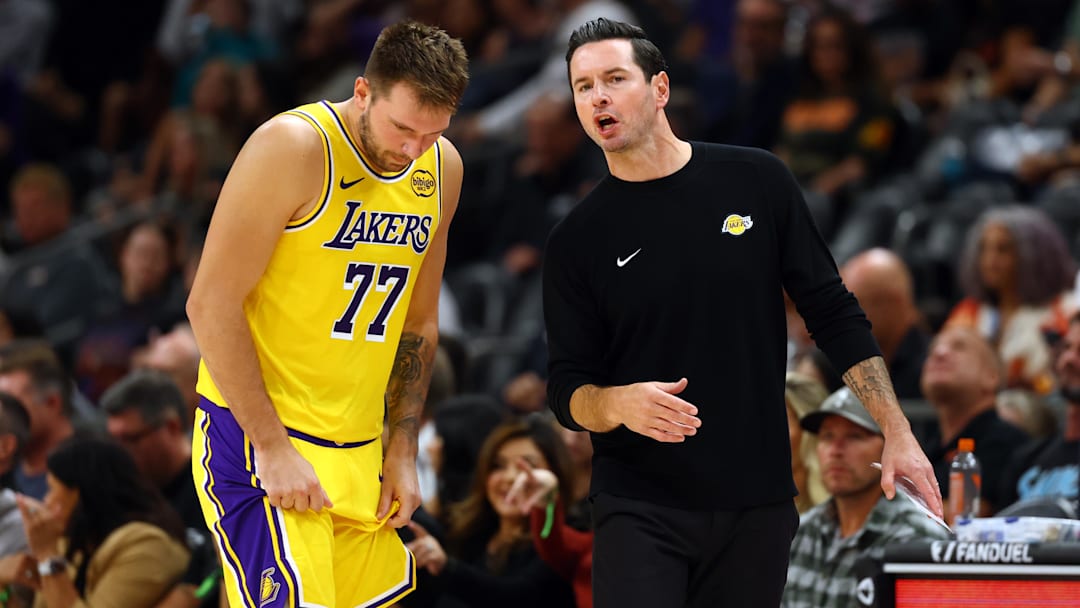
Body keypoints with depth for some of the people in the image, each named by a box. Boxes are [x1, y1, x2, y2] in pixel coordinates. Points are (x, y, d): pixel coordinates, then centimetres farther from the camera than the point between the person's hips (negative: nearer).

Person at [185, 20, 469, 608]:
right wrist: (272, 447, -18)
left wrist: (403, 450, 12)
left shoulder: (442, 168, 8)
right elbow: (211, 305, -15)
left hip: (358, 451, 7)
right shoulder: (294, 147, -14)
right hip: (256, 434, -7)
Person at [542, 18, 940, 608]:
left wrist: (897, 432, 0)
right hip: (639, 508, -1)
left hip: (759, 503, 1)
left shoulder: (756, 181, 2)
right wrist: (617, 404, -22)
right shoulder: (576, 239, 0)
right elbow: (567, 389, 0)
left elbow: (834, 315, 6)